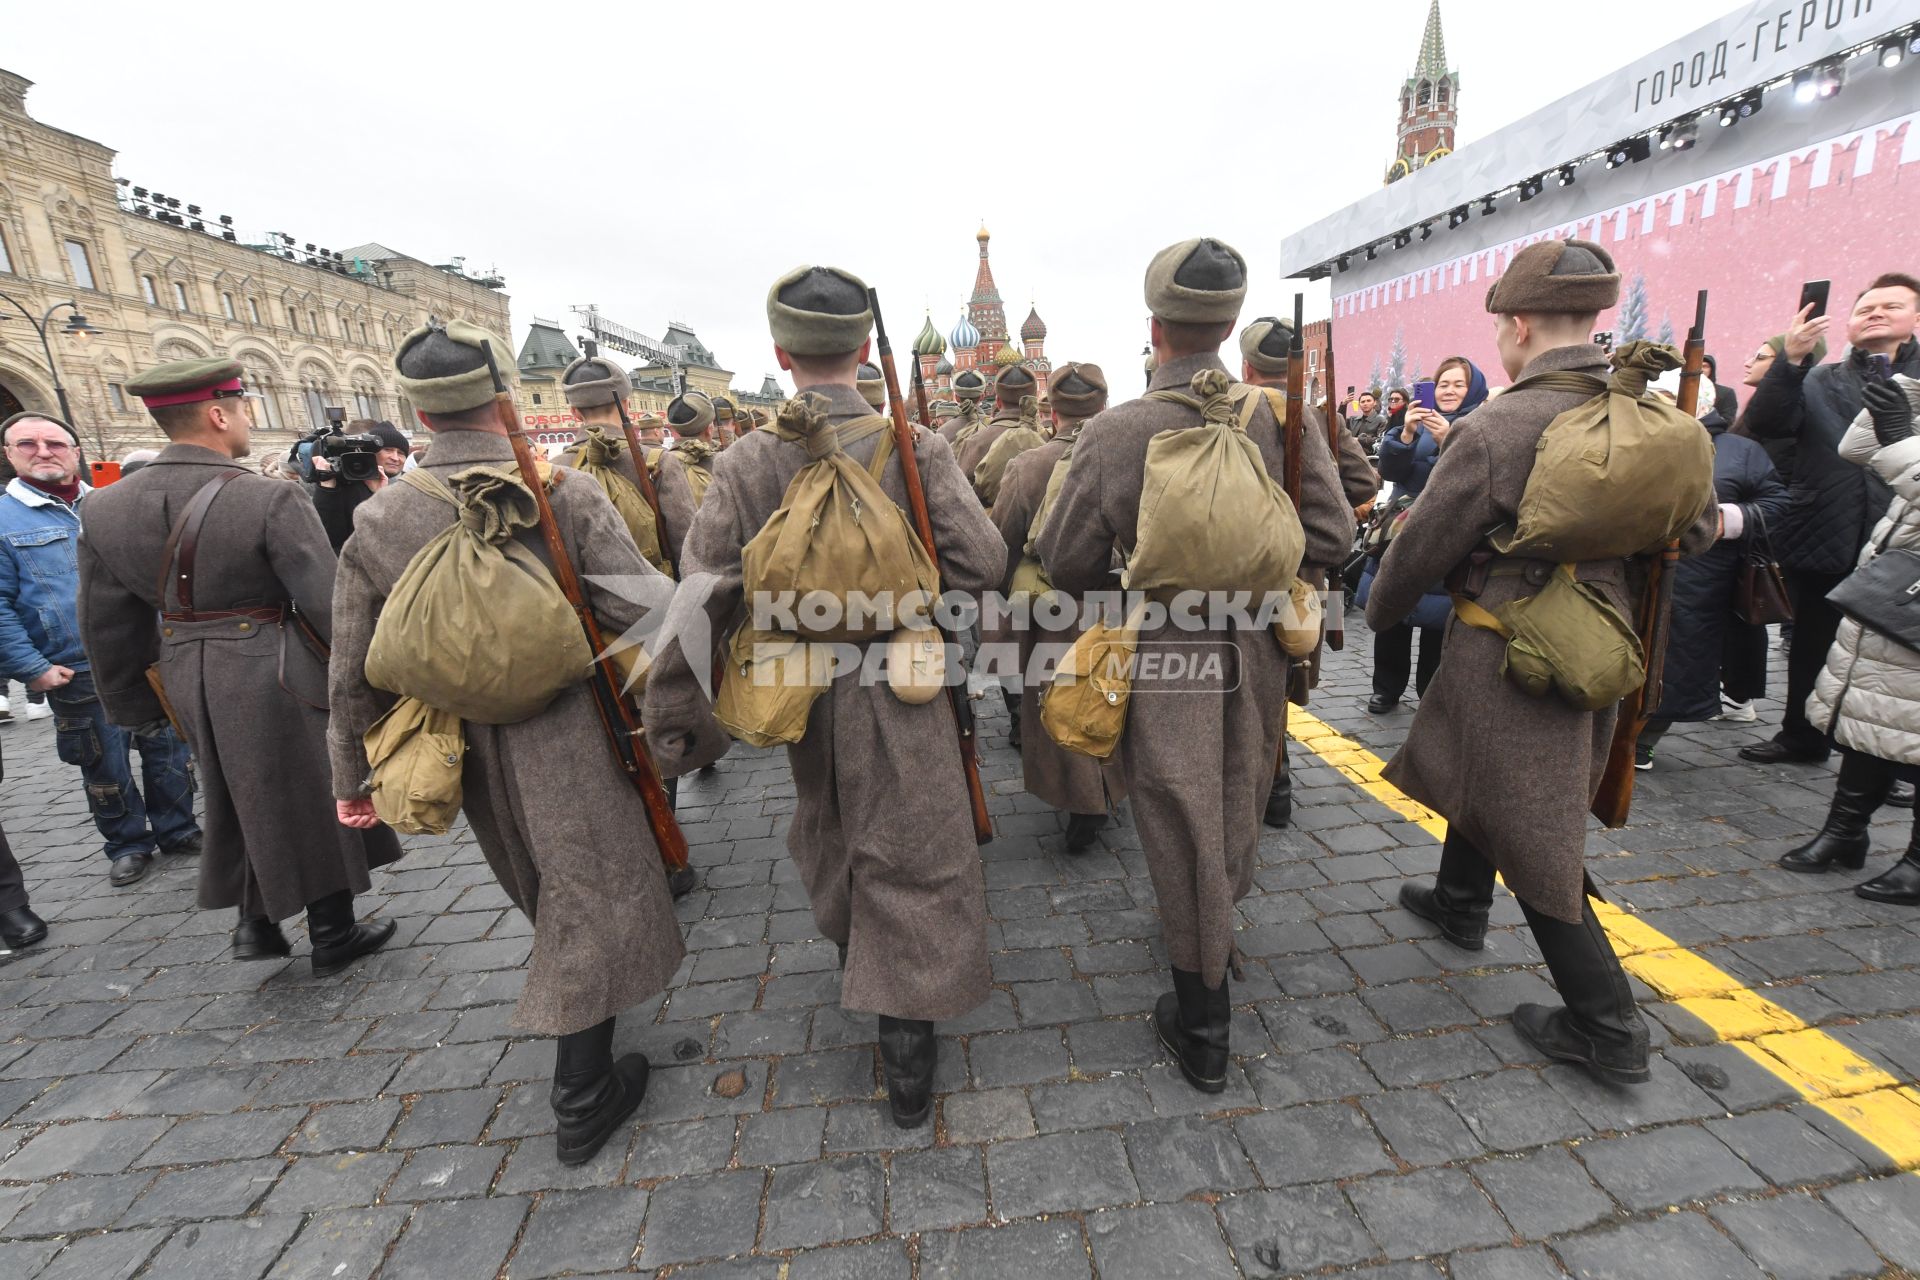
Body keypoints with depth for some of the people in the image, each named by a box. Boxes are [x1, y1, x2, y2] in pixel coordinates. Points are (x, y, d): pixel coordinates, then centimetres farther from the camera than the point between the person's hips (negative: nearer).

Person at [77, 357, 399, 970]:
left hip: (186, 678, 6)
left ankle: (255, 920, 30)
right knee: (314, 800, 10)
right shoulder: (272, 499, -18)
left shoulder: (103, 509, 2)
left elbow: (106, 627, 8)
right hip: (276, 677, -5)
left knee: (245, 799, 25)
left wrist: (135, 706, 19)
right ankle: (333, 936, 23)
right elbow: (328, 606, -17)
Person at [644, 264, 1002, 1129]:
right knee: (914, 861, 10)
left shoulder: (746, 462, -8)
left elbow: (703, 594, -10)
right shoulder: (915, 448, -12)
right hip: (901, 692, -3)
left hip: (803, 693, 3)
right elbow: (980, 562, -15)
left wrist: (673, 717, -2)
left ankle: (848, 944, 54)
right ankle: (905, 1038, 17)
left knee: (829, 831, 28)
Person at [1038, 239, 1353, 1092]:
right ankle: (1215, 941, 52)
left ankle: (1202, 1028, 27)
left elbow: (1066, 564, -9)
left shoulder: (1113, 432, -15)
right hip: (1255, 654, 4)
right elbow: (1331, 536, -4)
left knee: (1182, 831, 10)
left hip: (1163, 658, -4)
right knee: (1237, 810, 25)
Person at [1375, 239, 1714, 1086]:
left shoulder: (1497, 428, -20)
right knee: (1485, 779, 26)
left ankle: (1607, 1030, 16)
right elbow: (1693, 531, 15)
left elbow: (1421, 548, -12)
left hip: (1509, 659, -8)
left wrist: (1381, 612, 6)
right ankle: (1460, 904, 47)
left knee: (1534, 840, 4)